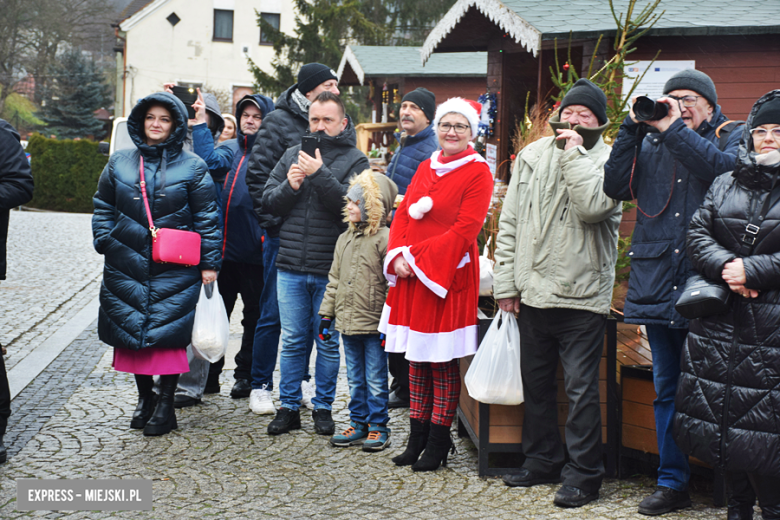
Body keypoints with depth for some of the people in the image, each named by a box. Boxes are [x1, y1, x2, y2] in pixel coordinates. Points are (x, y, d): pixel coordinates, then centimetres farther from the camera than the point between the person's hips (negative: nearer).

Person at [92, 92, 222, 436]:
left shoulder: (192, 167, 1)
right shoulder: (119, 163, 10)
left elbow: (207, 218, 1)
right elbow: (103, 208, 17)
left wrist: (209, 263, -3)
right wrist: (105, 241, 5)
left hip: (174, 269, -3)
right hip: (126, 267, 3)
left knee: (168, 331, -5)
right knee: (132, 329, 6)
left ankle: (166, 405, 6)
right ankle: (144, 399, 22)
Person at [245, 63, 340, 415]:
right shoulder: (278, 122, -5)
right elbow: (257, 175, -6)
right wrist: (272, 222, -10)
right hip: (284, 235, -5)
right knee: (273, 313, 0)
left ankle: (300, 381, 24)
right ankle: (260, 387, 11)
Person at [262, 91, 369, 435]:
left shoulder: (355, 160, 0)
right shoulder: (293, 155, 11)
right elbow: (268, 202, 9)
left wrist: (320, 174, -20)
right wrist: (289, 187, -10)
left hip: (331, 270, -3)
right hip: (291, 268, 3)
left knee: (328, 342, 6)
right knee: (292, 341, 8)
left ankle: (323, 407, 19)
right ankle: (289, 407, 18)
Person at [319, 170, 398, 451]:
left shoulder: (384, 239, -11)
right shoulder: (345, 239, 12)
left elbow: (392, 282, -13)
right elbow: (334, 279, 17)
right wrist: (327, 313, 14)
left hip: (374, 324, -7)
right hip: (348, 322, 7)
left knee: (375, 379, 2)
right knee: (355, 378, 15)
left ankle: (378, 427, 12)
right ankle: (358, 423, 24)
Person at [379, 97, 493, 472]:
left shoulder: (477, 172, -5)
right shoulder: (426, 167, 15)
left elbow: (465, 229, -13)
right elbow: (403, 214, 12)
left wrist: (419, 258, -16)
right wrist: (399, 256, -5)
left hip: (448, 276, -6)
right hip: (412, 275, 6)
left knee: (442, 362, -1)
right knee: (417, 359, 10)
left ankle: (438, 442, 9)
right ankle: (417, 437, 20)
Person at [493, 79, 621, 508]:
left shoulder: (610, 161, -3)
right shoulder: (533, 155, 10)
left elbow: (592, 206, -24)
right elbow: (510, 221, 10)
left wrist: (575, 152, -16)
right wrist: (506, 281, 5)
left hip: (582, 296, -5)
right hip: (533, 292, 5)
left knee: (580, 389, -2)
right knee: (535, 381, 15)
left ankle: (583, 474, 8)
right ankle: (542, 460, 30)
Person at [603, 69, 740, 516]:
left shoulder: (730, 138, 5)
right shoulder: (650, 143, 14)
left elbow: (723, 168, -18)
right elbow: (616, 187, 0)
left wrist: (673, 129, -17)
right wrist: (634, 127, -6)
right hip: (658, 282, 4)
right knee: (667, 389, 10)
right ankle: (673, 483, 19)